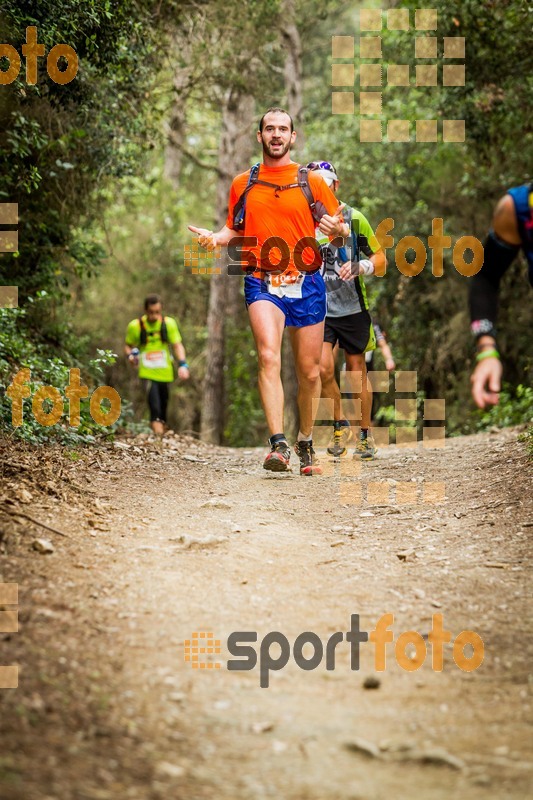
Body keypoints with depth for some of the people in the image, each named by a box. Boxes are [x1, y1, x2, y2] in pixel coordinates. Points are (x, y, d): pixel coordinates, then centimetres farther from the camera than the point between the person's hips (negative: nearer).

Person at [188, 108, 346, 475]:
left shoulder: (312, 181, 6)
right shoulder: (243, 183, 12)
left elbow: (340, 231, 8)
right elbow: (236, 230, 22)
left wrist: (337, 230, -16)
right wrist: (215, 237, 0)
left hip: (307, 283, 0)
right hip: (262, 282, 0)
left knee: (309, 371, 6)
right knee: (268, 356, -23)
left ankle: (306, 444, 26)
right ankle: (279, 444, -28)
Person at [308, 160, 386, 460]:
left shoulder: (353, 218, -5)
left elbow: (380, 258, -1)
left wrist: (360, 267, -20)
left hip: (352, 308, -1)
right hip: (318, 308, 1)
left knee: (357, 372, 5)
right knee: (324, 368, -15)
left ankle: (366, 434, 20)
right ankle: (341, 425, 6)